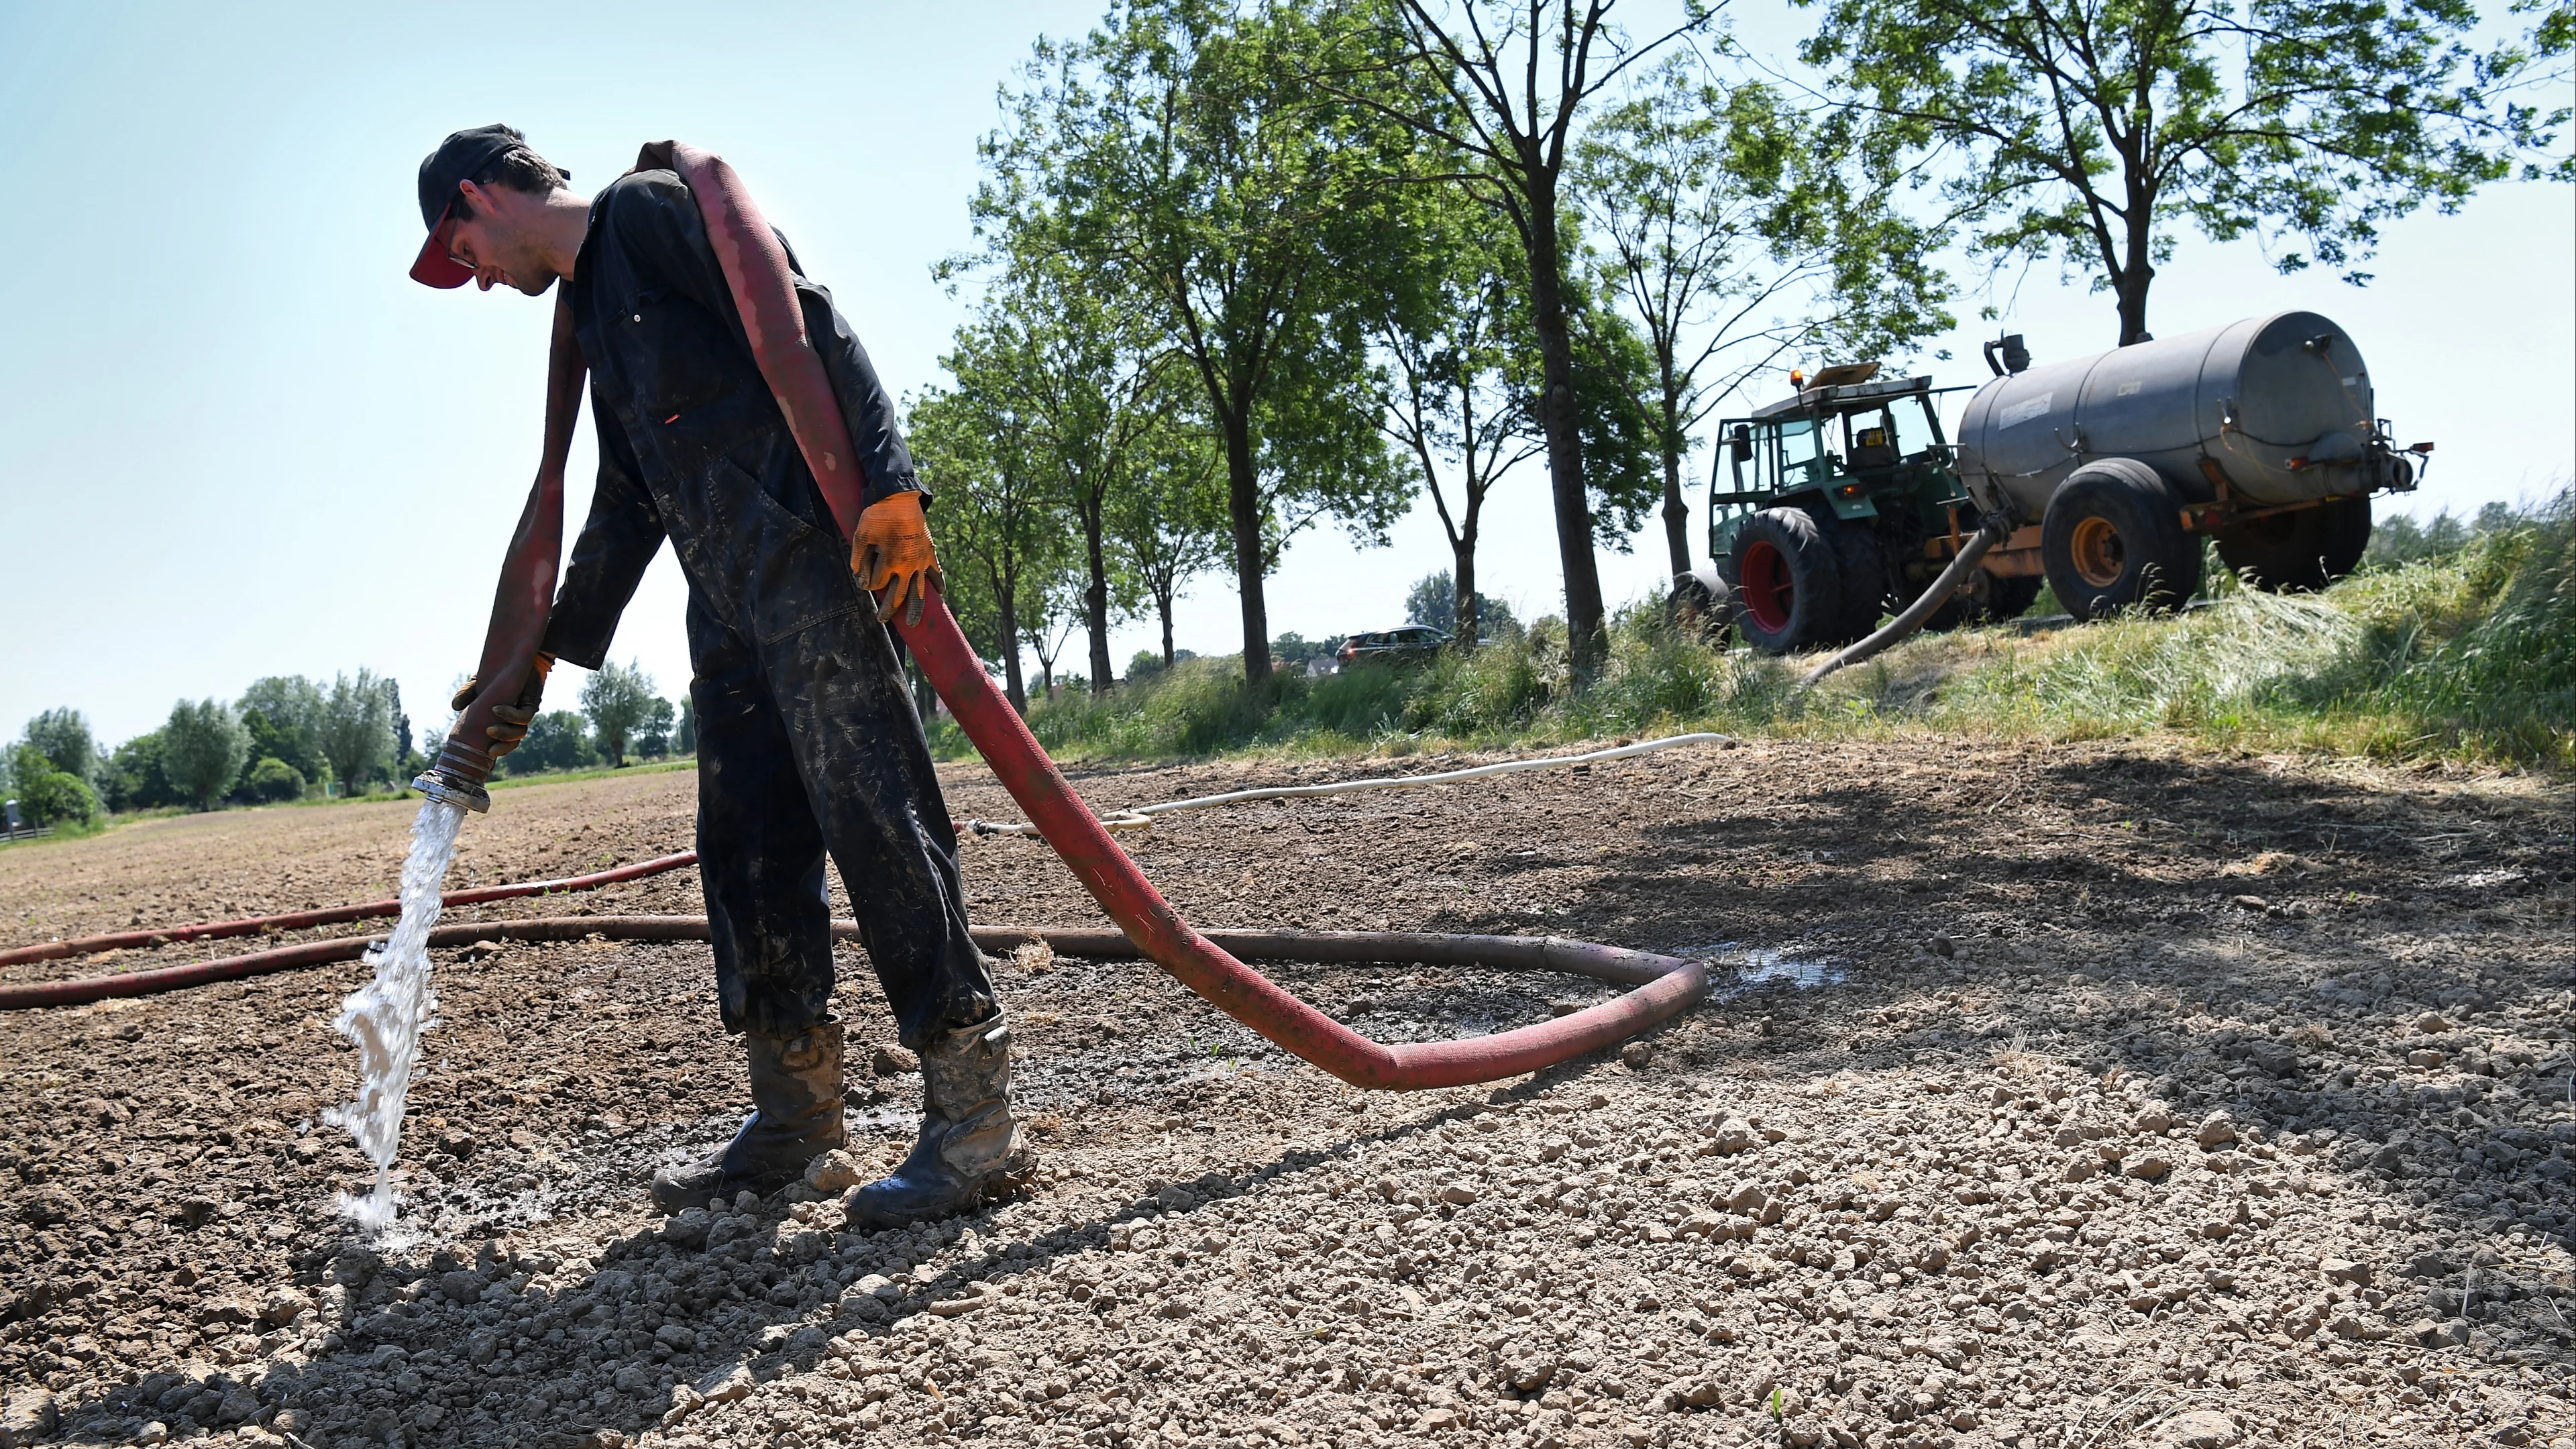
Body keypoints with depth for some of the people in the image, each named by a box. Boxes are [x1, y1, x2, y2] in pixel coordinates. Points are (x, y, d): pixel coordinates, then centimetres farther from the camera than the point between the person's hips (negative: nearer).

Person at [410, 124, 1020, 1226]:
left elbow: (809, 325, -12)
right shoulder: (593, 312, 28)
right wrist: (538, 663, 30)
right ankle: (793, 1115, 15)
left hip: (811, 560, -10)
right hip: (726, 603, 10)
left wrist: (886, 484, -24)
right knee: (745, 849, 7)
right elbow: (624, 512, 30)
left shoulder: (651, 208, 2)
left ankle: (975, 1113, -10)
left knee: (874, 818, -13)